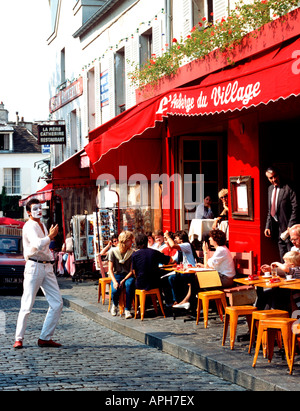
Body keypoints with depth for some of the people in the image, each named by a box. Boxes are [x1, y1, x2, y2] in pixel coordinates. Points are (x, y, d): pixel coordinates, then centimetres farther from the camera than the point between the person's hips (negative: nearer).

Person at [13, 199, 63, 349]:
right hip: (34, 267, -8)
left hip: (47, 268, 8)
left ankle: (45, 338, 8)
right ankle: (19, 339, 5)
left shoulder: (42, 225, 19)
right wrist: (50, 236, -13)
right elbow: (38, 245, -25)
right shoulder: (29, 226, -9)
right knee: (27, 305, -6)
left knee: (57, 303, 2)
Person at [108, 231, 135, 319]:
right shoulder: (113, 251, -3)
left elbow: (132, 270, -4)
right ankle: (115, 305, 6)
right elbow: (110, 269, -4)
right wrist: (115, 281, -21)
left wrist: (123, 280, -20)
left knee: (129, 284, -36)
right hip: (116, 275, 0)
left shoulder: (132, 253, -1)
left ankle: (127, 309, -26)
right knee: (115, 290, -31)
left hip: (127, 276, 0)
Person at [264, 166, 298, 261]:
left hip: (287, 226, -7)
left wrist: (290, 226, -21)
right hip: (277, 227, 7)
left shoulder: (288, 188, -13)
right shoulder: (270, 189, 12)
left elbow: (295, 208, -17)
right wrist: (267, 226, 10)